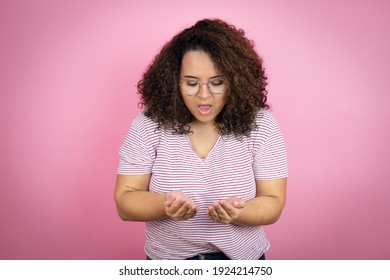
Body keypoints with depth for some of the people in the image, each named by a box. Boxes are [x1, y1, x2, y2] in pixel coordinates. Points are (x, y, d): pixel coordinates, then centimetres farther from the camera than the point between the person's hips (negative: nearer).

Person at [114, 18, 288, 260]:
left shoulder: (261, 126, -15)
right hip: (167, 258, 0)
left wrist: (238, 212, -33)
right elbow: (125, 202, -13)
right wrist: (164, 205, -33)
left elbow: (273, 204, -13)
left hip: (240, 258, 0)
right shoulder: (148, 126, -15)